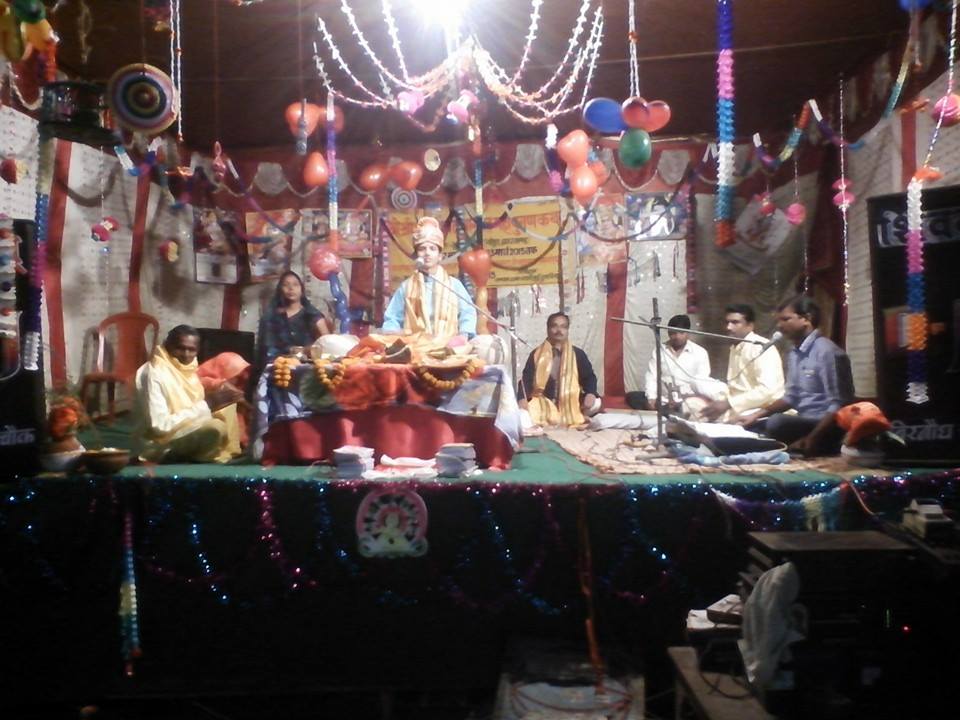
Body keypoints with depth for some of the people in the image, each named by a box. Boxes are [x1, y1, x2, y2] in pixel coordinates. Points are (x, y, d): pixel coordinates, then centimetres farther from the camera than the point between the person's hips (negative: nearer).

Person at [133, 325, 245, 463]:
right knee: (216, 427, -31)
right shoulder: (154, 374, -21)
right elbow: (160, 425, -28)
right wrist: (207, 406, -27)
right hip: (158, 445, -9)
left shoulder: (187, 369, 4)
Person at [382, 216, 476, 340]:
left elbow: (468, 314, 11)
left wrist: (463, 337, -5)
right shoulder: (406, 286, 13)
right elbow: (391, 319, 13)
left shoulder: (454, 284, 13)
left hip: (448, 345, 0)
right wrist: (395, 340, -5)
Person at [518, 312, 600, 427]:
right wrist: (523, 399, -21)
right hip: (543, 405, -1)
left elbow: (589, 376, 6)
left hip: (571, 404, 1)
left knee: (595, 403, -24)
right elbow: (526, 379, -1)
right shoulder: (536, 354, 4)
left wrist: (590, 393, -17)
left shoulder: (578, 354, 7)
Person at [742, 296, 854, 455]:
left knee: (777, 423, -32)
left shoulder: (826, 351, -17)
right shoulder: (795, 354, 10)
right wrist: (758, 415, 5)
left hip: (826, 427, -9)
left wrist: (812, 438, -31)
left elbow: (838, 405, -22)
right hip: (804, 423, 9)